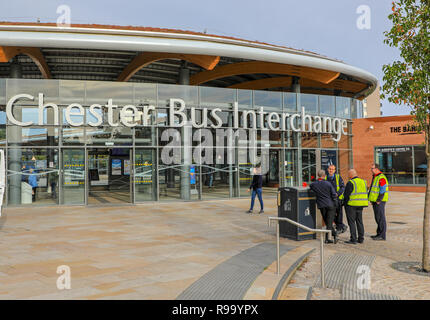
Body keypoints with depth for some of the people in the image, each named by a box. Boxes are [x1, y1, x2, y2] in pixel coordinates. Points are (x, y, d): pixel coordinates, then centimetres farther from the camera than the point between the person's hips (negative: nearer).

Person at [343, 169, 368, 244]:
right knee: (359, 221, 14)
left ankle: (353, 239, -1)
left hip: (352, 205, -7)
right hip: (361, 205, 7)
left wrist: (345, 203, -1)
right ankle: (361, 239, 17)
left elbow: (346, 195, -13)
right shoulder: (363, 182, 9)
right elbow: (365, 193, 15)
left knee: (352, 222, 0)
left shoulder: (350, 183, -14)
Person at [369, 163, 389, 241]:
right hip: (375, 201, 10)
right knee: (377, 218, 13)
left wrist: (378, 201, -20)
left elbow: (382, 191, -19)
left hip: (379, 201, -10)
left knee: (380, 217, -7)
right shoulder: (374, 177, 16)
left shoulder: (381, 178, -15)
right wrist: (370, 198, 17)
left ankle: (382, 235, -3)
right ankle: (379, 233, 21)